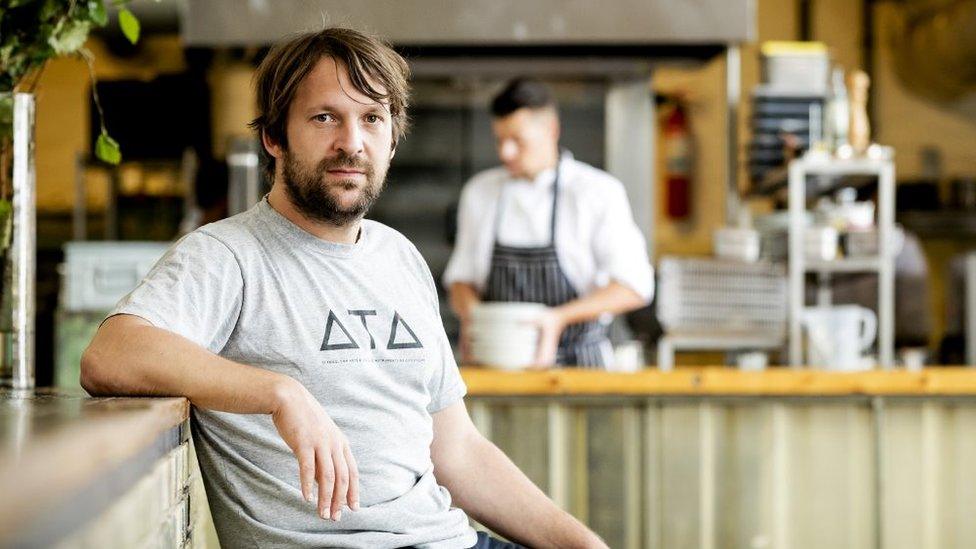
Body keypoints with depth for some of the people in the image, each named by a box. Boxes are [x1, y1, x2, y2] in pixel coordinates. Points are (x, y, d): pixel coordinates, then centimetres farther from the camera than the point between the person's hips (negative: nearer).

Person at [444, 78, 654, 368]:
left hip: (578, 362, -4)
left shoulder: (599, 192, -2)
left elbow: (635, 287, -7)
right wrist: (470, 312, -7)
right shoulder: (479, 192, 11)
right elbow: (461, 278, 16)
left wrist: (560, 317, -18)